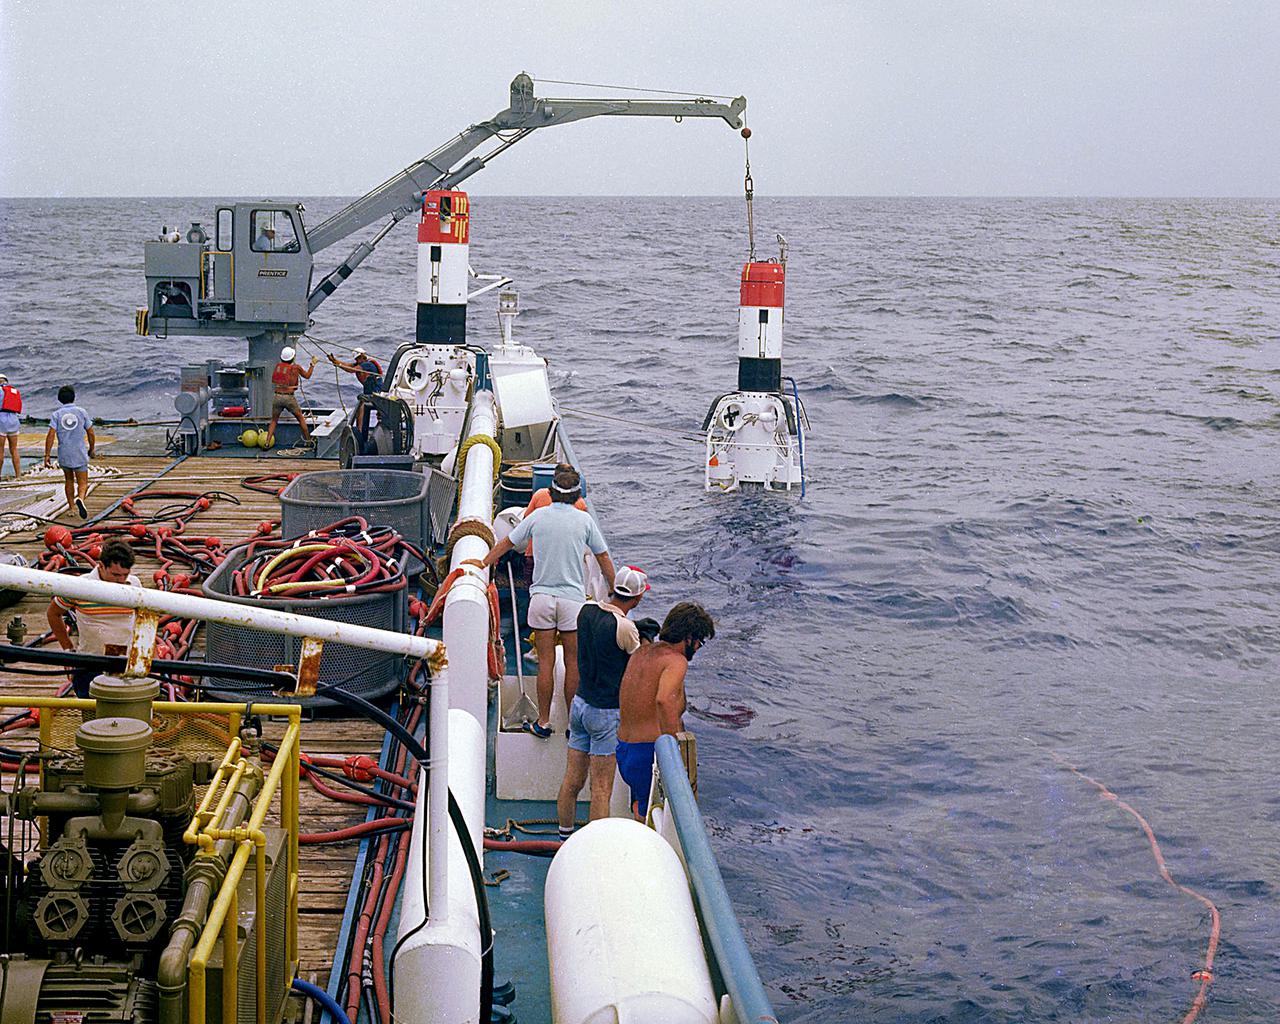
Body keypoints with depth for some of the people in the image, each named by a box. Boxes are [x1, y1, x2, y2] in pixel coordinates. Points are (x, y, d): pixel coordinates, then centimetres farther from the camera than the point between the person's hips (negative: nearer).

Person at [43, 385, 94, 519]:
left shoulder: (57, 414, -3)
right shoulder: (81, 412, -3)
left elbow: (51, 435, -11)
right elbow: (90, 433, 2)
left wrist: (47, 455, -8)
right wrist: (91, 449, 18)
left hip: (63, 455, 2)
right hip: (80, 455, -2)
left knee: (69, 480, 23)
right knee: (83, 484, 1)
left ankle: (71, 508, 24)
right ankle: (80, 499, -29)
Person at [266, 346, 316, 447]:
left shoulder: (278, 366, 4)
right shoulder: (296, 367, -4)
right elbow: (307, 375, 14)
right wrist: (312, 364, 26)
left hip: (277, 396, 3)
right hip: (289, 397, -3)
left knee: (274, 421, 14)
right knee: (301, 418, 16)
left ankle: (267, 443, 4)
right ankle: (307, 440, 24)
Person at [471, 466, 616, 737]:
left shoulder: (538, 516, 1)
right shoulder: (584, 520, -1)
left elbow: (507, 542, 11)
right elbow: (603, 557, 6)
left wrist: (484, 563, 26)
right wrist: (614, 591, 18)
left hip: (541, 596, 1)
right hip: (573, 598, -1)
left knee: (545, 663, 4)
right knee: (573, 663, 5)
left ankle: (543, 722, 8)